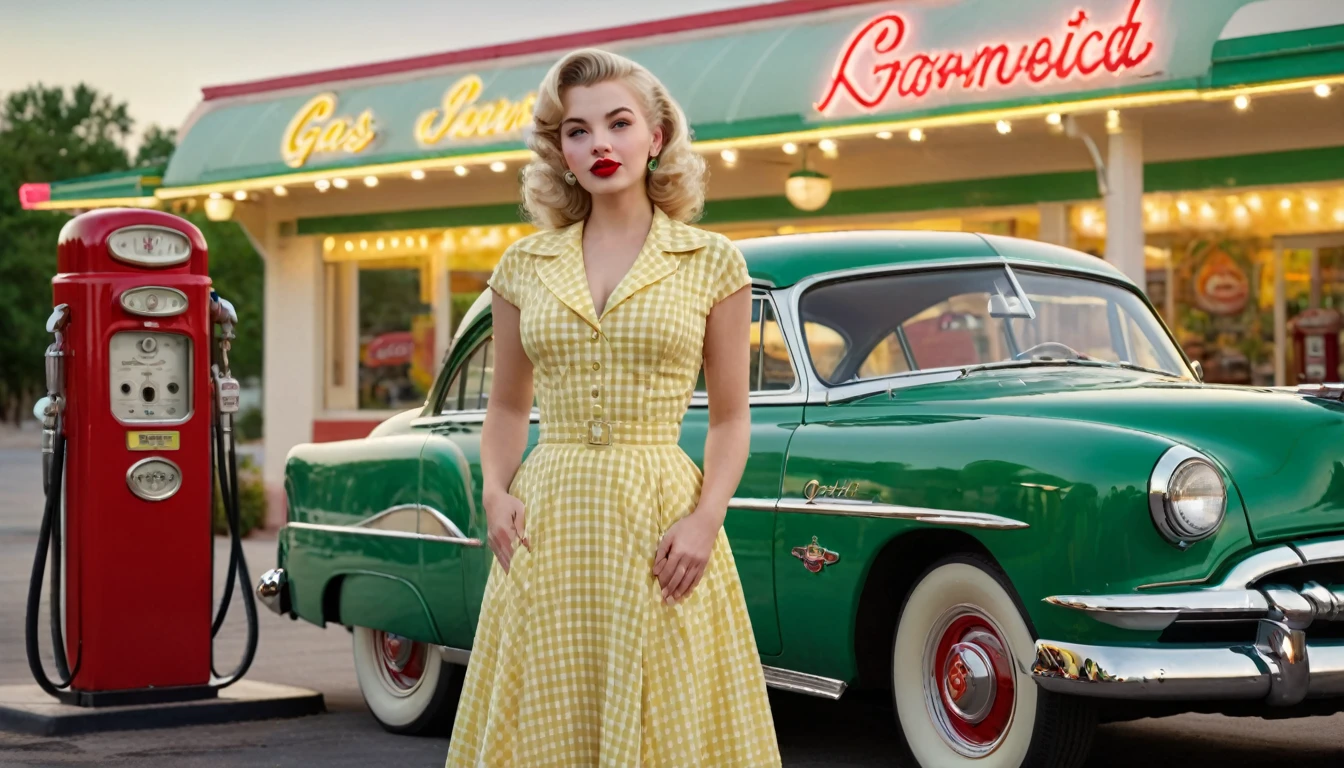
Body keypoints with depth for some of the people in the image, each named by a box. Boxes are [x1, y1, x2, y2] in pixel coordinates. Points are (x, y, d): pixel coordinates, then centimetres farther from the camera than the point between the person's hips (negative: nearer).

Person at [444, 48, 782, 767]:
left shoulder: (711, 262, 2)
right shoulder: (525, 266, 9)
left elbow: (730, 418, 4)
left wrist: (706, 518, -11)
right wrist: (495, 492, -1)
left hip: (663, 520, -2)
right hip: (548, 519, 2)